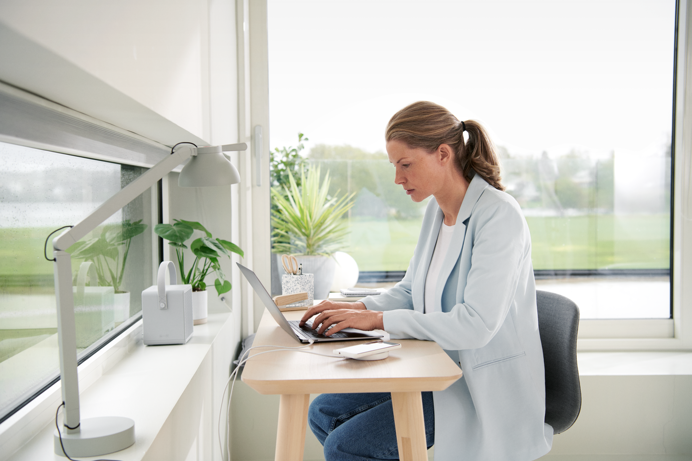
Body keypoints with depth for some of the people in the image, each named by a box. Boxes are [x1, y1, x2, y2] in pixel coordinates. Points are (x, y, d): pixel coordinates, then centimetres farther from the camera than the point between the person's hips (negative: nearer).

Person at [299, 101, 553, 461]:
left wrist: (379, 319, -23)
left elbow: (476, 325, -29)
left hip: (483, 387, -8)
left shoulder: (499, 216, -22)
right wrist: (357, 308, -5)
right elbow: (411, 289, 13)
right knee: (323, 414, 5)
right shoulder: (437, 209, 5)